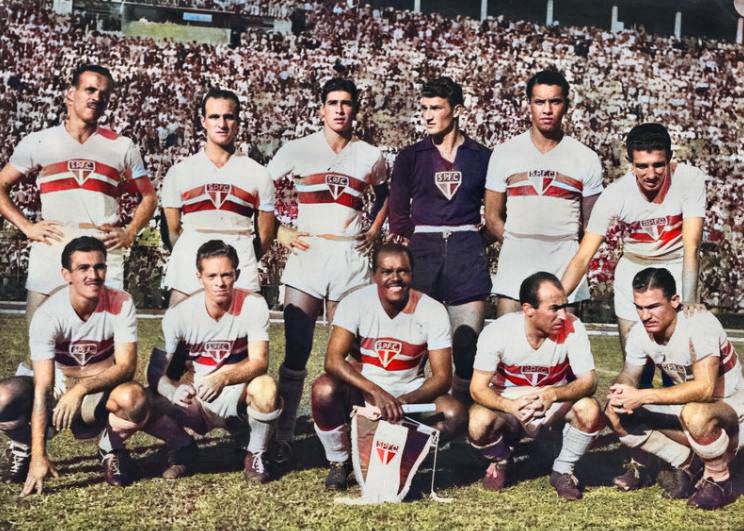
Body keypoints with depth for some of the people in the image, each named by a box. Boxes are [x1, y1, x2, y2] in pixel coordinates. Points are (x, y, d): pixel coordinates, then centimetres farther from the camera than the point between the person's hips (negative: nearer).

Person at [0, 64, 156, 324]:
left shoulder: (122, 147, 10)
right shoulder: (38, 142, 7)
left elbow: (148, 197, 17)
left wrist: (129, 234, 2)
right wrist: (27, 227, 0)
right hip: (50, 253, 0)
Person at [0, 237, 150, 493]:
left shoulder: (121, 304, -17)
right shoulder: (48, 315, -22)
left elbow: (126, 366, -20)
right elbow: (42, 389, -26)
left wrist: (81, 388, -37)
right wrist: (39, 457, -31)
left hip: (101, 393, 0)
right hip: (57, 388, 0)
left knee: (134, 398, -35)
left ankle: (112, 449, 0)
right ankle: (25, 447, 6)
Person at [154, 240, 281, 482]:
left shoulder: (253, 305, -15)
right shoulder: (179, 314, -13)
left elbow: (259, 361, -21)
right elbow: (161, 373, -13)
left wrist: (223, 378, -40)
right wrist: (174, 390, -37)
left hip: (239, 395, -1)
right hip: (196, 400, 1)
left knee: (265, 387, -35)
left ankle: (255, 455, -5)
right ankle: (183, 449, 7)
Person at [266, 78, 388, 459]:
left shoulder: (370, 156, 8)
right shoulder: (298, 150, 2)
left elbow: (384, 194, 26)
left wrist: (374, 231, 13)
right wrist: (279, 232, -1)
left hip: (350, 257, 2)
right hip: (306, 253, -2)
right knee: (296, 351, -5)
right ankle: (283, 437, 3)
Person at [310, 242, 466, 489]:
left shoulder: (432, 311, -14)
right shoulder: (356, 302, -16)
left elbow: (443, 376, -15)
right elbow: (333, 360, -27)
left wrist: (404, 402, -34)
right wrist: (377, 392, -42)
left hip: (410, 392, 1)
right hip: (362, 390, -1)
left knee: (455, 415, -27)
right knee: (324, 390, -32)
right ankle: (338, 462, -4)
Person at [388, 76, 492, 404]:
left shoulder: (481, 157, 9)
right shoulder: (411, 157, 10)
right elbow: (398, 212, 10)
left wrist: (481, 238, 3)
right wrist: (403, 248, 1)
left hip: (466, 253, 0)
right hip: (422, 250, 0)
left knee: (468, 340, -4)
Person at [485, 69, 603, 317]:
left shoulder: (586, 159, 4)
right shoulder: (505, 153, 5)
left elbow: (590, 223, 10)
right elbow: (493, 216, 10)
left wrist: (560, 248, 6)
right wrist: (518, 247, 5)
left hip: (564, 269, 0)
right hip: (515, 267, 0)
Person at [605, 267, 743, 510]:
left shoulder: (699, 324, -30)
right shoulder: (639, 333, -10)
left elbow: (704, 388, -38)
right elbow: (629, 376, 1)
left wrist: (643, 396, -39)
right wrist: (620, 393, -25)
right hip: (686, 406, 7)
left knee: (695, 413, -41)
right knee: (615, 414, -8)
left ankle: (719, 481, -11)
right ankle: (688, 463, 5)